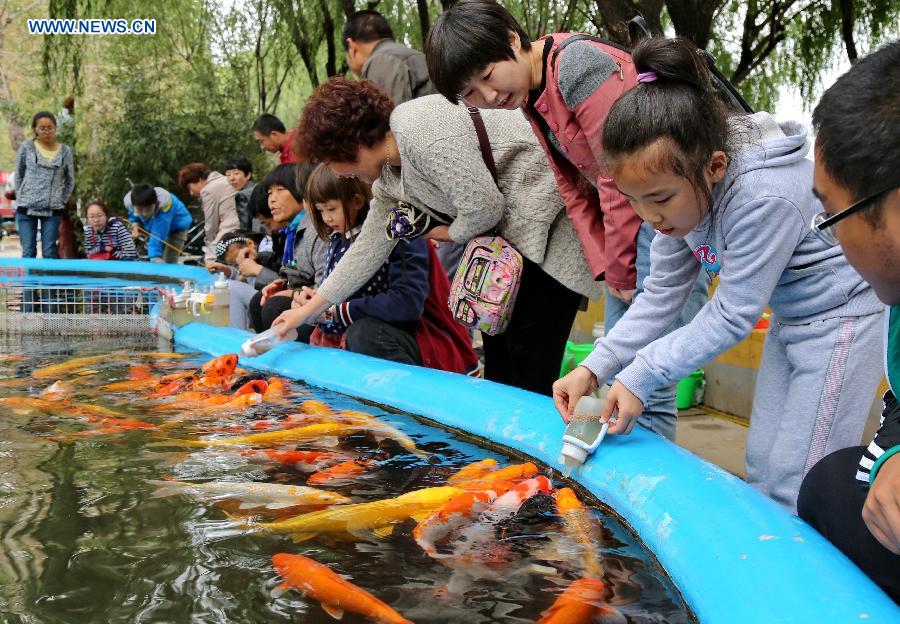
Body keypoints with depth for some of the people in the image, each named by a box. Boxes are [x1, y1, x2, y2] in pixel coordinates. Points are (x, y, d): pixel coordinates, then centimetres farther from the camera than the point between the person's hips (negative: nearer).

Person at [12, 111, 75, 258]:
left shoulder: (65, 151, 3)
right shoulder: (26, 147, 1)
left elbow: (70, 181, 12)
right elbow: (18, 176, 10)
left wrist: (61, 202, 5)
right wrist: (21, 198, 6)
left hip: (52, 210, 0)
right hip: (26, 208, 0)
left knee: (49, 253, 1)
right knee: (28, 253, 1)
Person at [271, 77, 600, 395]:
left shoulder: (420, 130, -21)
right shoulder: (388, 179, 10)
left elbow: (484, 206, -23)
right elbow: (369, 247, 17)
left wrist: (451, 233, -1)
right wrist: (307, 310, 20)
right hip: (510, 230, 10)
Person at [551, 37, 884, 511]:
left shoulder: (765, 198, -35)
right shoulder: (680, 191, -11)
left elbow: (733, 316, -27)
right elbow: (662, 294, -3)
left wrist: (641, 375, -25)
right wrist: (594, 368, -12)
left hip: (844, 313, -8)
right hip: (789, 317, 8)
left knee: (794, 488, -7)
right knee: (761, 471, 12)